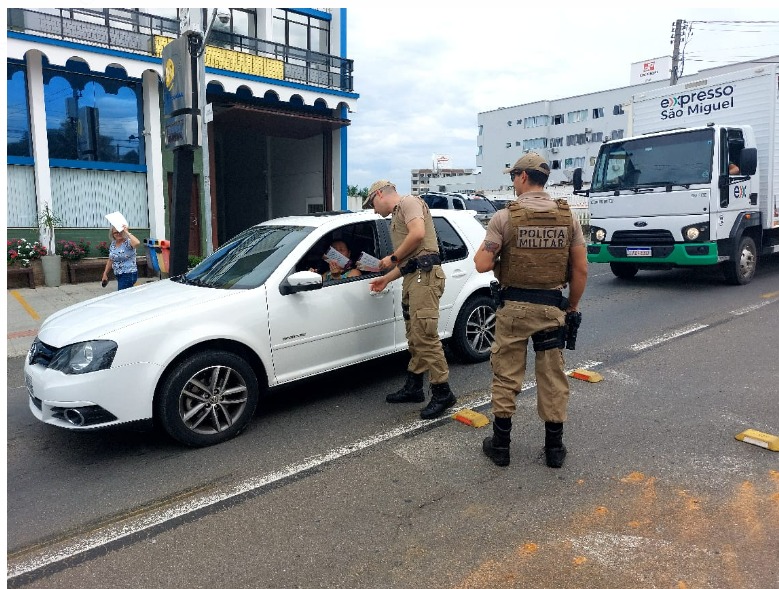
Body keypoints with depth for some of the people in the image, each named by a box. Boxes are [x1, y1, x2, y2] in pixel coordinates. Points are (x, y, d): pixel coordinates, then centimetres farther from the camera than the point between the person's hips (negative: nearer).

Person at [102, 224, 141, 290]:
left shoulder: (128, 242, -12)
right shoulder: (113, 244, 10)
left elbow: (137, 243, -37)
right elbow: (110, 260, 19)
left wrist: (127, 232, -27)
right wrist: (105, 274, 19)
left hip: (128, 275, -7)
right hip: (118, 275, 7)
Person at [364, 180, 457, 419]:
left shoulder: (409, 202, 2)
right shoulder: (397, 217, 30)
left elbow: (418, 233, -17)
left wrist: (393, 257, -7)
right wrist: (386, 279, 33)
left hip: (425, 275, -10)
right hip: (412, 278, 10)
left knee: (425, 336, -13)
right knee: (414, 337, 12)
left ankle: (442, 393, -7)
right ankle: (413, 388, 21)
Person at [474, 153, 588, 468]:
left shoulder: (505, 216, -10)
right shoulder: (567, 217, 0)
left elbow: (482, 264, -12)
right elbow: (580, 269, 1)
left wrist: (480, 252, 10)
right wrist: (572, 305, 13)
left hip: (513, 306, -2)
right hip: (552, 306, 3)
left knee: (506, 374, 9)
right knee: (553, 377, 12)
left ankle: (500, 444, 19)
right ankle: (554, 447, 22)